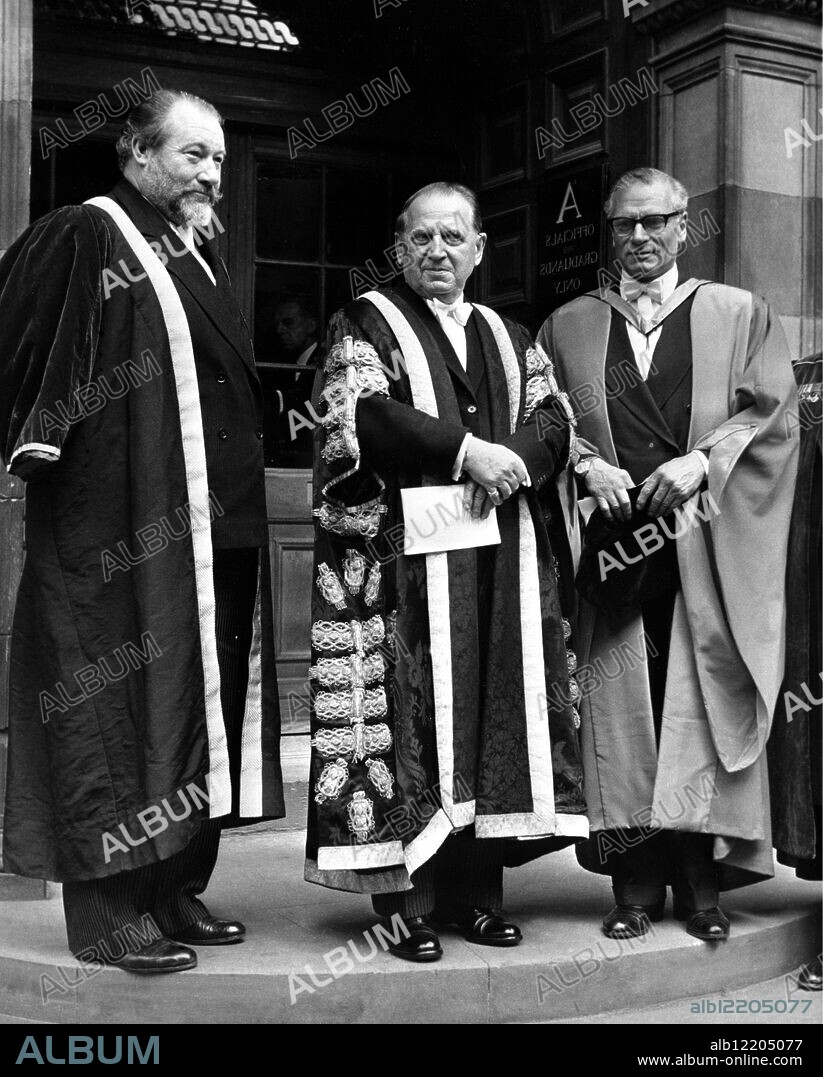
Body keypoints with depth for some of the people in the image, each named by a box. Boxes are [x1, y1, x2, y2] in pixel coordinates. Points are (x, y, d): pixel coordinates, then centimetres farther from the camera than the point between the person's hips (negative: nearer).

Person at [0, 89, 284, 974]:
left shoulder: (198, 252, 18)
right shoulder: (87, 237, -6)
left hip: (219, 531, 9)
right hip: (127, 535, -8)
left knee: (202, 713, 12)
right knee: (120, 718, -2)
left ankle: (177, 894, 24)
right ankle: (111, 916, 8)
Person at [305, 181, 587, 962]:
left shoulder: (508, 337, 21)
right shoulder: (365, 324, 7)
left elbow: (554, 421, 9)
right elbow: (361, 413, -10)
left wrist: (510, 460, -12)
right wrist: (466, 448, -15)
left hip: (503, 558, 5)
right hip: (408, 554, -5)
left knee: (498, 711, 2)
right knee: (411, 715, -8)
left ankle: (477, 890, 9)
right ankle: (407, 899, -2)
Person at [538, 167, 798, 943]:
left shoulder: (738, 314, 12)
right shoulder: (568, 325, 15)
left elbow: (769, 410, 4)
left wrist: (701, 461, -10)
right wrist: (587, 465, -8)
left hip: (708, 546, -1)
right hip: (614, 533, 1)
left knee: (704, 710, -2)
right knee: (620, 710, -1)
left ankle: (701, 883, 7)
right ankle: (636, 884, 6)